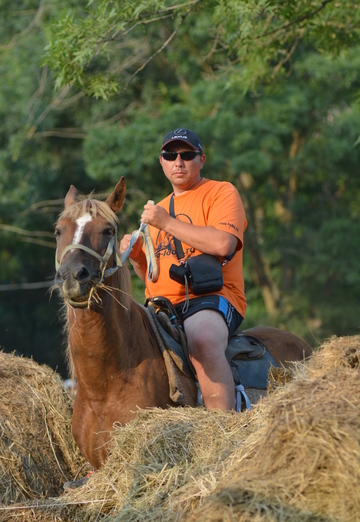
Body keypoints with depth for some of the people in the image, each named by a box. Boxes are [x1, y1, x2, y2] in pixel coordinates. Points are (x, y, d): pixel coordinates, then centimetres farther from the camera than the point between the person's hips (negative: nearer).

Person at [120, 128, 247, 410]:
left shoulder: (221, 192, 6)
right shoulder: (158, 209, 27)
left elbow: (223, 244, -15)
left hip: (211, 295, -7)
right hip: (161, 305, 7)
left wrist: (167, 223, -10)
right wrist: (136, 257, 7)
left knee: (203, 340, -39)